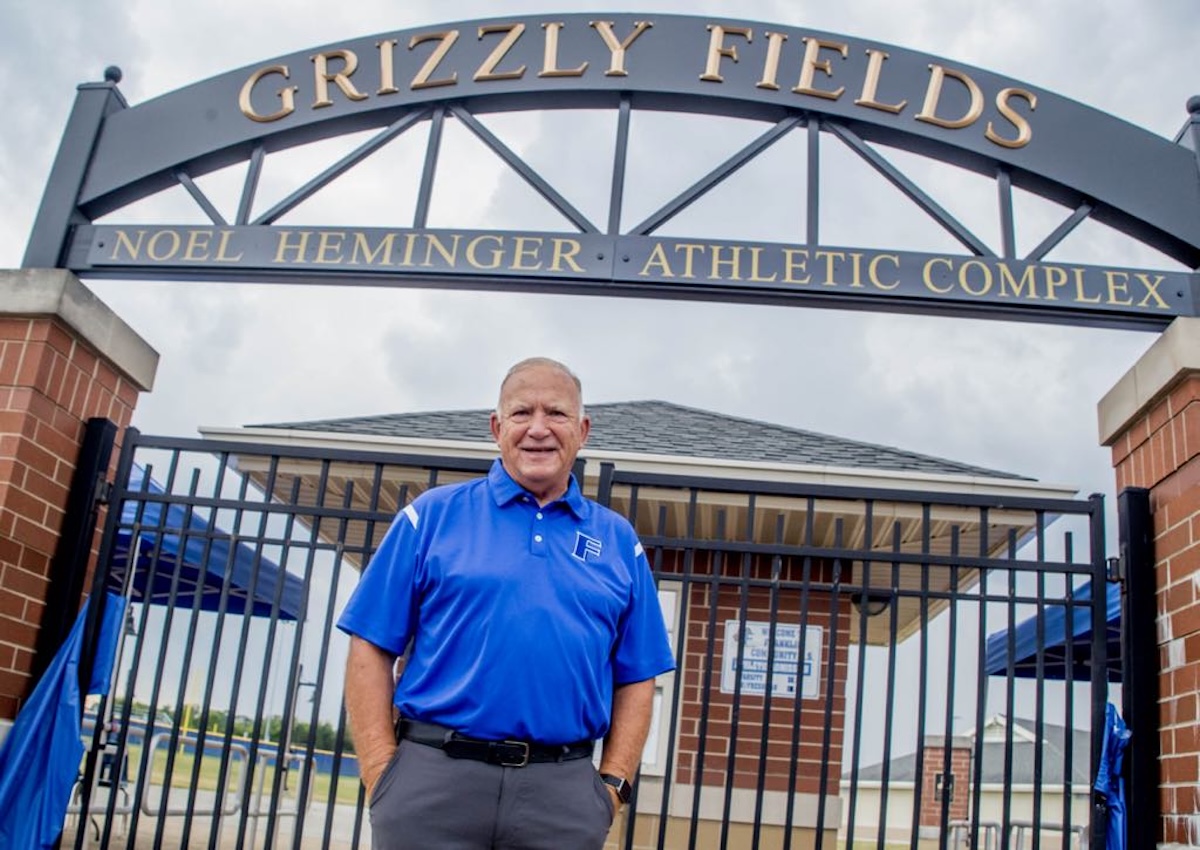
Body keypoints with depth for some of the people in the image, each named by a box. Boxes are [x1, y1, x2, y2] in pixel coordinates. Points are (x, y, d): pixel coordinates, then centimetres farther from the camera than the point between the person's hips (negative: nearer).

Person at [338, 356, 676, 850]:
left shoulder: (618, 541, 10)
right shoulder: (433, 515, 5)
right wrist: (382, 775, -6)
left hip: (562, 794, 2)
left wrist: (612, 784, 1)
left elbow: (636, 678, 11)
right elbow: (371, 649, 2)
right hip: (432, 779, -1)